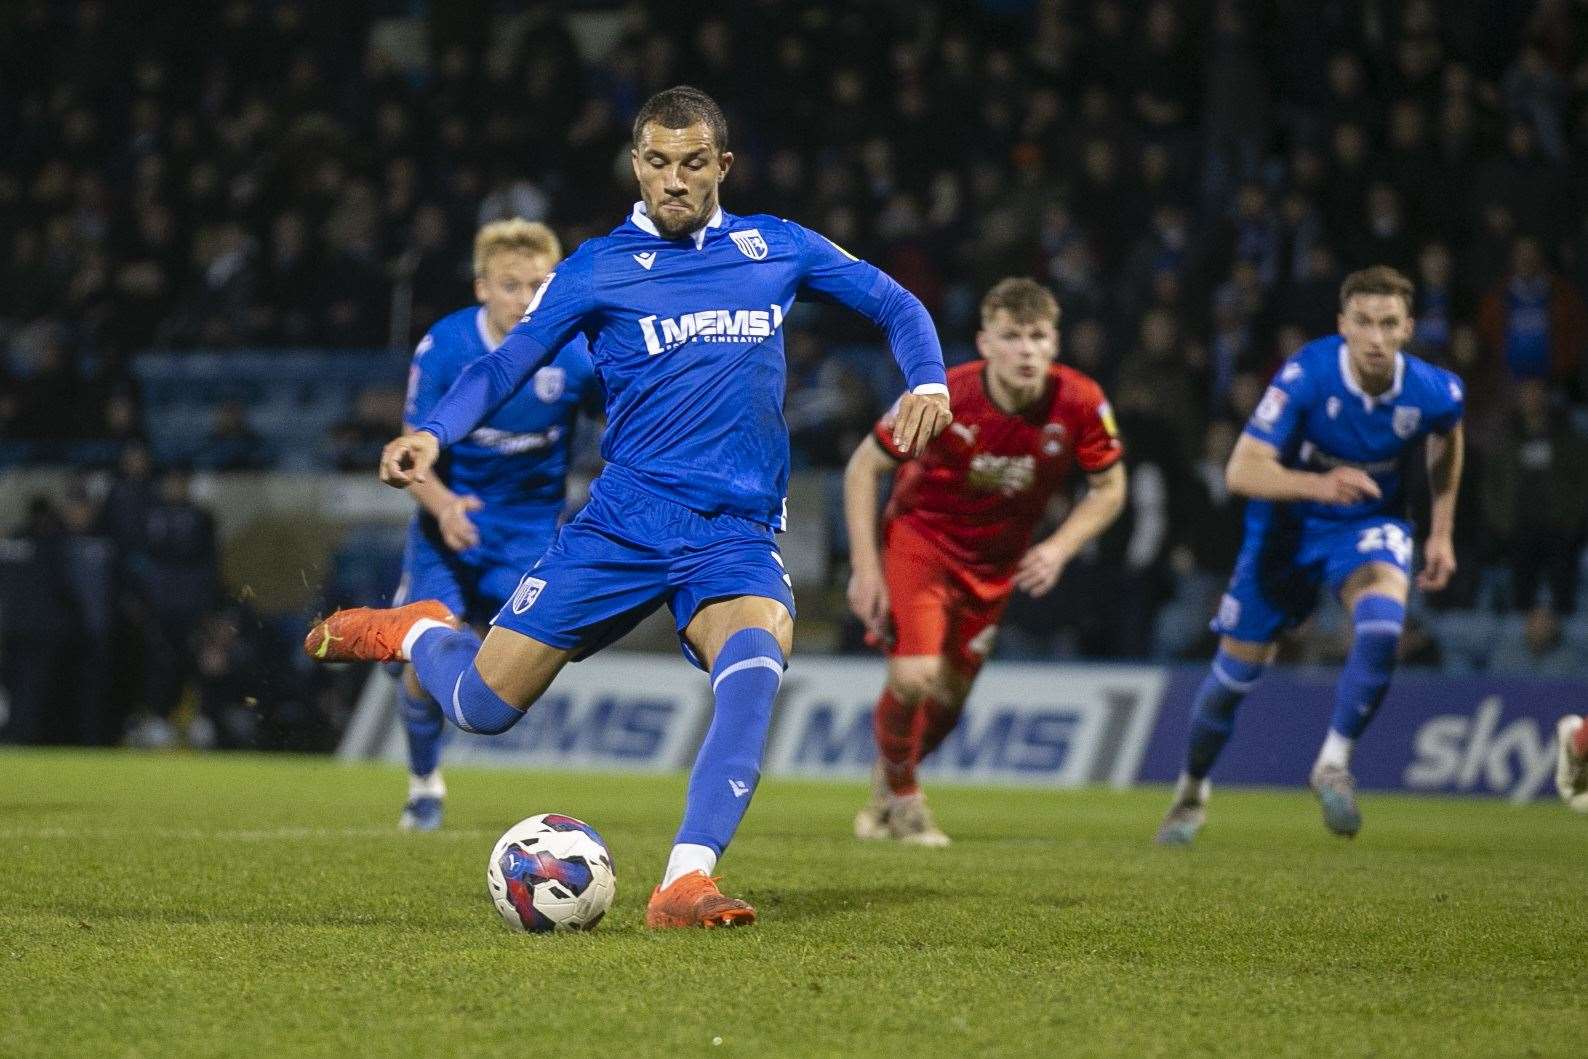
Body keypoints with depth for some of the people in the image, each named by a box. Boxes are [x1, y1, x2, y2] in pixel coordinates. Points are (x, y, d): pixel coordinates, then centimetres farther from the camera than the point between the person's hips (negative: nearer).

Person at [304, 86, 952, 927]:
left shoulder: (776, 248, 10)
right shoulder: (598, 268, 3)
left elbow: (895, 304, 18)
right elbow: (506, 361, -2)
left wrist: (928, 384, -1)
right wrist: (432, 433, -20)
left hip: (738, 535, 0)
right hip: (625, 519, 0)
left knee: (754, 667, -33)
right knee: (483, 705, -2)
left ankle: (685, 884, -34)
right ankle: (417, 633, 34)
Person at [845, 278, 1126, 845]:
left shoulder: (1080, 403, -22)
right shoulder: (943, 397, -28)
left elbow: (1109, 488, -5)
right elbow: (864, 467, -15)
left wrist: (1058, 548, -21)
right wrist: (865, 567, -19)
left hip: (996, 561, 4)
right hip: (920, 537, -4)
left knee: (947, 702, 12)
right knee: (915, 676, -22)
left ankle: (884, 794, 41)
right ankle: (903, 797, 8)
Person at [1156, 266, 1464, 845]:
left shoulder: (1434, 392, -21)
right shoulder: (1307, 374, -29)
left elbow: (1447, 439, 7)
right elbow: (1241, 470, -34)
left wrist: (1441, 533, 6)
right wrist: (1317, 483, -50)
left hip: (1368, 522, 1)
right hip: (1287, 525, -1)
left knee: (1382, 626, -30)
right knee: (1238, 668, 5)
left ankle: (1334, 763, -11)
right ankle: (1192, 791, 31)